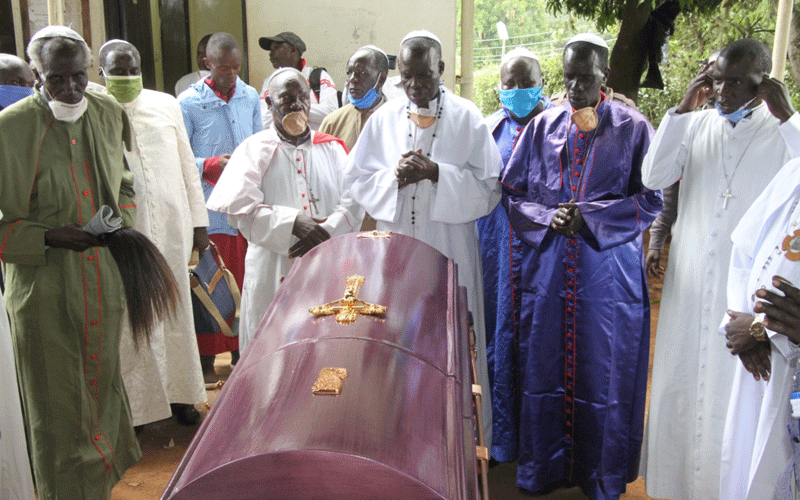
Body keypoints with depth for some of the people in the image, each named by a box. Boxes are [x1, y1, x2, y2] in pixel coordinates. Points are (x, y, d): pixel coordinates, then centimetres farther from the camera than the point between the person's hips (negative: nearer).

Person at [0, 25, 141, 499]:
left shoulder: (108, 113, 0)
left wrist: (122, 223, -3)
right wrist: (47, 238, -22)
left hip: (104, 283, 5)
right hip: (44, 293, -4)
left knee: (103, 383, 21)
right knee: (59, 402, 8)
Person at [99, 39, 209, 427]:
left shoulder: (166, 105, 7)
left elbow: (187, 166, 11)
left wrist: (199, 220, 9)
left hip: (171, 227, 3)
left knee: (176, 311, 12)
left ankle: (178, 392, 26)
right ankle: (136, 399, 19)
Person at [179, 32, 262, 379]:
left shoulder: (251, 97, 9)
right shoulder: (188, 103, -6)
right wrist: (212, 165, -20)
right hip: (208, 211, -4)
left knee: (244, 281, 10)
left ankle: (240, 350, 25)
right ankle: (206, 358, 16)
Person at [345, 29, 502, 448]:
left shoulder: (467, 119, -1)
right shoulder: (383, 119, 7)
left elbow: (488, 189, -5)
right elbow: (355, 180, 7)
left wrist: (436, 173, -17)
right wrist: (394, 176, -12)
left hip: (449, 251, -2)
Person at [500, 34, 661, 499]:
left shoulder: (633, 127, 0)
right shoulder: (543, 125, 7)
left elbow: (652, 198, -3)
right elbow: (512, 190, 7)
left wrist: (591, 216, -14)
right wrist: (548, 217, -11)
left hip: (608, 271, -2)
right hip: (547, 269, 2)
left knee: (604, 372, 5)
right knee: (544, 368, 8)